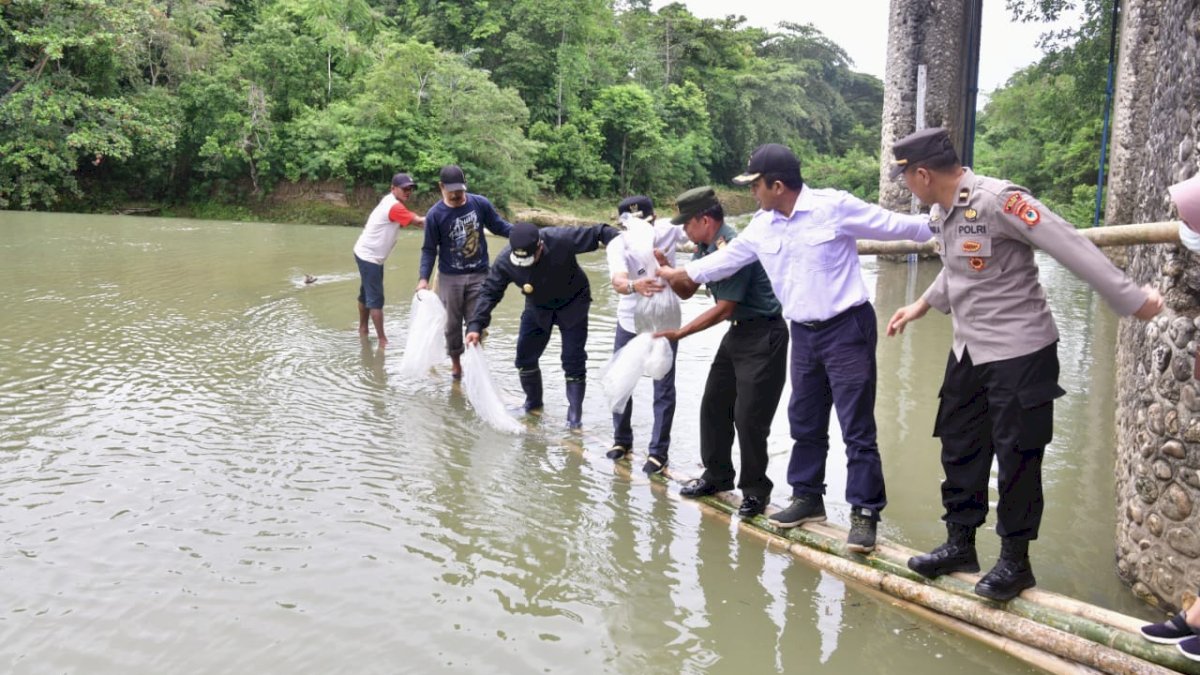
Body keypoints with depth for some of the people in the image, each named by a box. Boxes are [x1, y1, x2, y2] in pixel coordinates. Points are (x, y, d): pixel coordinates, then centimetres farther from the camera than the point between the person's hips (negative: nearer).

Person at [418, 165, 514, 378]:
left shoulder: (480, 204, -5)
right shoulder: (435, 215, -9)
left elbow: (499, 225, 5)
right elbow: (429, 249, -5)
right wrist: (423, 277, -14)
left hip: (479, 275, 1)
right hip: (450, 278, 0)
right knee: (452, 324, 9)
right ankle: (455, 362, 27)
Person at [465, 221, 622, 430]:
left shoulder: (562, 240, -35)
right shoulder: (505, 261, -26)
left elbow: (598, 233, -26)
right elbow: (489, 292, -18)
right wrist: (475, 325, -27)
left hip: (572, 305, -3)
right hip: (537, 308, 3)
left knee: (573, 361, -6)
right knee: (525, 358, 5)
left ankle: (574, 415, 8)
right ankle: (533, 404, 30)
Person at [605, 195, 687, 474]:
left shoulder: (667, 230, -17)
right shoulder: (617, 245, -21)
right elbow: (618, 282, -40)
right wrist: (635, 286, -63)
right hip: (629, 323, 1)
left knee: (664, 390, 2)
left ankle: (659, 451, 15)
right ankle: (622, 440, 34)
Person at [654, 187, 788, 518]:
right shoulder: (706, 247, 5)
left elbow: (723, 308, -21)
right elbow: (687, 289, 10)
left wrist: (678, 333, -17)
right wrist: (665, 269, -9)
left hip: (763, 335, -10)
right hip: (738, 333, 10)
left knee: (748, 415, -7)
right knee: (714, 405, 13)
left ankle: (755, 489, 9)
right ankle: (718, 475, 27)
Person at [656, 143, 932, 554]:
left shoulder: (835, 207, -13)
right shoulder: (761, 227, 4)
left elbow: (895, 226, -6)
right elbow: (727, 259, 17)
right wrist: (679, 274, 20)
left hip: (847, 327, -6)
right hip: (804, 334, 6)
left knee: (857, 426, -3)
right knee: (805, 422, 15)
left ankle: (864, 512, 5)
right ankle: (808, 497, 30)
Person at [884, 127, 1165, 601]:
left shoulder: (998, 200, -23)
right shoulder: (940, 211, 5)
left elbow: (1070, 247, -22)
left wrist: (1130, 300, -21)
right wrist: (922, 306, 29)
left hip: (1019, 351, -8)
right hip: (968, 349, 9)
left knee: (1016, 457, 3)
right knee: (959, 447, 15)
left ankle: (1015, 560, 19)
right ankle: (959, 544, 30)